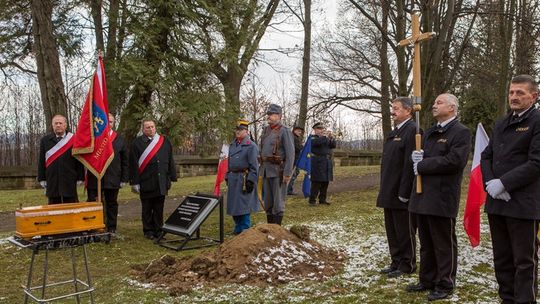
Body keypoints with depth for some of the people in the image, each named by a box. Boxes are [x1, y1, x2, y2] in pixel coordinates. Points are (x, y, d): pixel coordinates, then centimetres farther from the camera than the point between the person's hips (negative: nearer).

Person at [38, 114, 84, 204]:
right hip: (52, 182, 2)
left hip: (70, 181, -2)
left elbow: (79, 160, 0)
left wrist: (80, 178, -3)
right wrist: (42, 179, 4)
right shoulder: (45, 140, 8)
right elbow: (41, 161, 9)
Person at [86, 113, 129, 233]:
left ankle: (111, 229, 18)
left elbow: (125, 160, 7)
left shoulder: (120, 139, 7)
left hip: (113, 179, 1)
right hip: (94, 179, -1)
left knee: (112, 204, 9)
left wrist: (124, 178, 1)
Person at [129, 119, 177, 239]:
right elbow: (133, 164, -5)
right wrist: (135, 182, -8)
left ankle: (158, 230, 20)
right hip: (146, 183, -2)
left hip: (161, 182, 3)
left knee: (159, 208, 10)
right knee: (147, 209, 8)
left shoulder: (165, 142, 7)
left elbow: (170, 161, 10)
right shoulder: (137, 143, -3)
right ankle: (148, 231, 20)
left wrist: (172, 178, 7)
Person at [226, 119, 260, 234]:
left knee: (244, 205, -4)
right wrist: (227, 177, 17)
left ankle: (245, 230, 6)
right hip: (233, 179, 8)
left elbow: (254, 166, -13)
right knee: (234, 205, 12)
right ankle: (238, 228, 25)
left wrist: (251, 181, -18)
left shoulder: (251, 146, -10)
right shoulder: (232, 145, 14)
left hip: (244, 179, -8)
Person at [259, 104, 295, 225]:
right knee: (267, 201, 13)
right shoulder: (266, 130, 13)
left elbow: (290, 153, -15)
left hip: (278, 171, -7)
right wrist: (261, 169, 13)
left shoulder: (285, 131, -10)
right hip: (266, 170, 7)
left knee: (278, 201, -1)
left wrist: (287, 173, -19)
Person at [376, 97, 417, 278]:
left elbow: (410, 164, -20)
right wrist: (384, 189, 16)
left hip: (402, 194, -9)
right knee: (392, 231, 16)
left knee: (405, 231, 4)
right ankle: (396, 262, 28)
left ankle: (407, 266, 17)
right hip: (390, 192, 9)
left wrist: (404, 193, -21)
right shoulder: (395, 132, 16)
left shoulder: (412, 130, -14)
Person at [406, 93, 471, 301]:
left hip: (442, 197, -8)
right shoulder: (429, 133, 19)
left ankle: (445, 285, 16)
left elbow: (454, 161, -19)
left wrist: (422, 165, -12)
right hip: (423, 196, 8)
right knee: (426, 243, 16)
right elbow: (418, 155, 20)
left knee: (444, 244, 4)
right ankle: (427, 280, 28)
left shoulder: (461, 132, -7)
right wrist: (416, 157, -5)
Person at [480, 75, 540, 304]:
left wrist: (503, 183, -16)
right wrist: (490, 182, -3)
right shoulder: (501, 124, 17)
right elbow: (486, 156, 14)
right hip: (496, 202, 7)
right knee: (502, 259, 14)